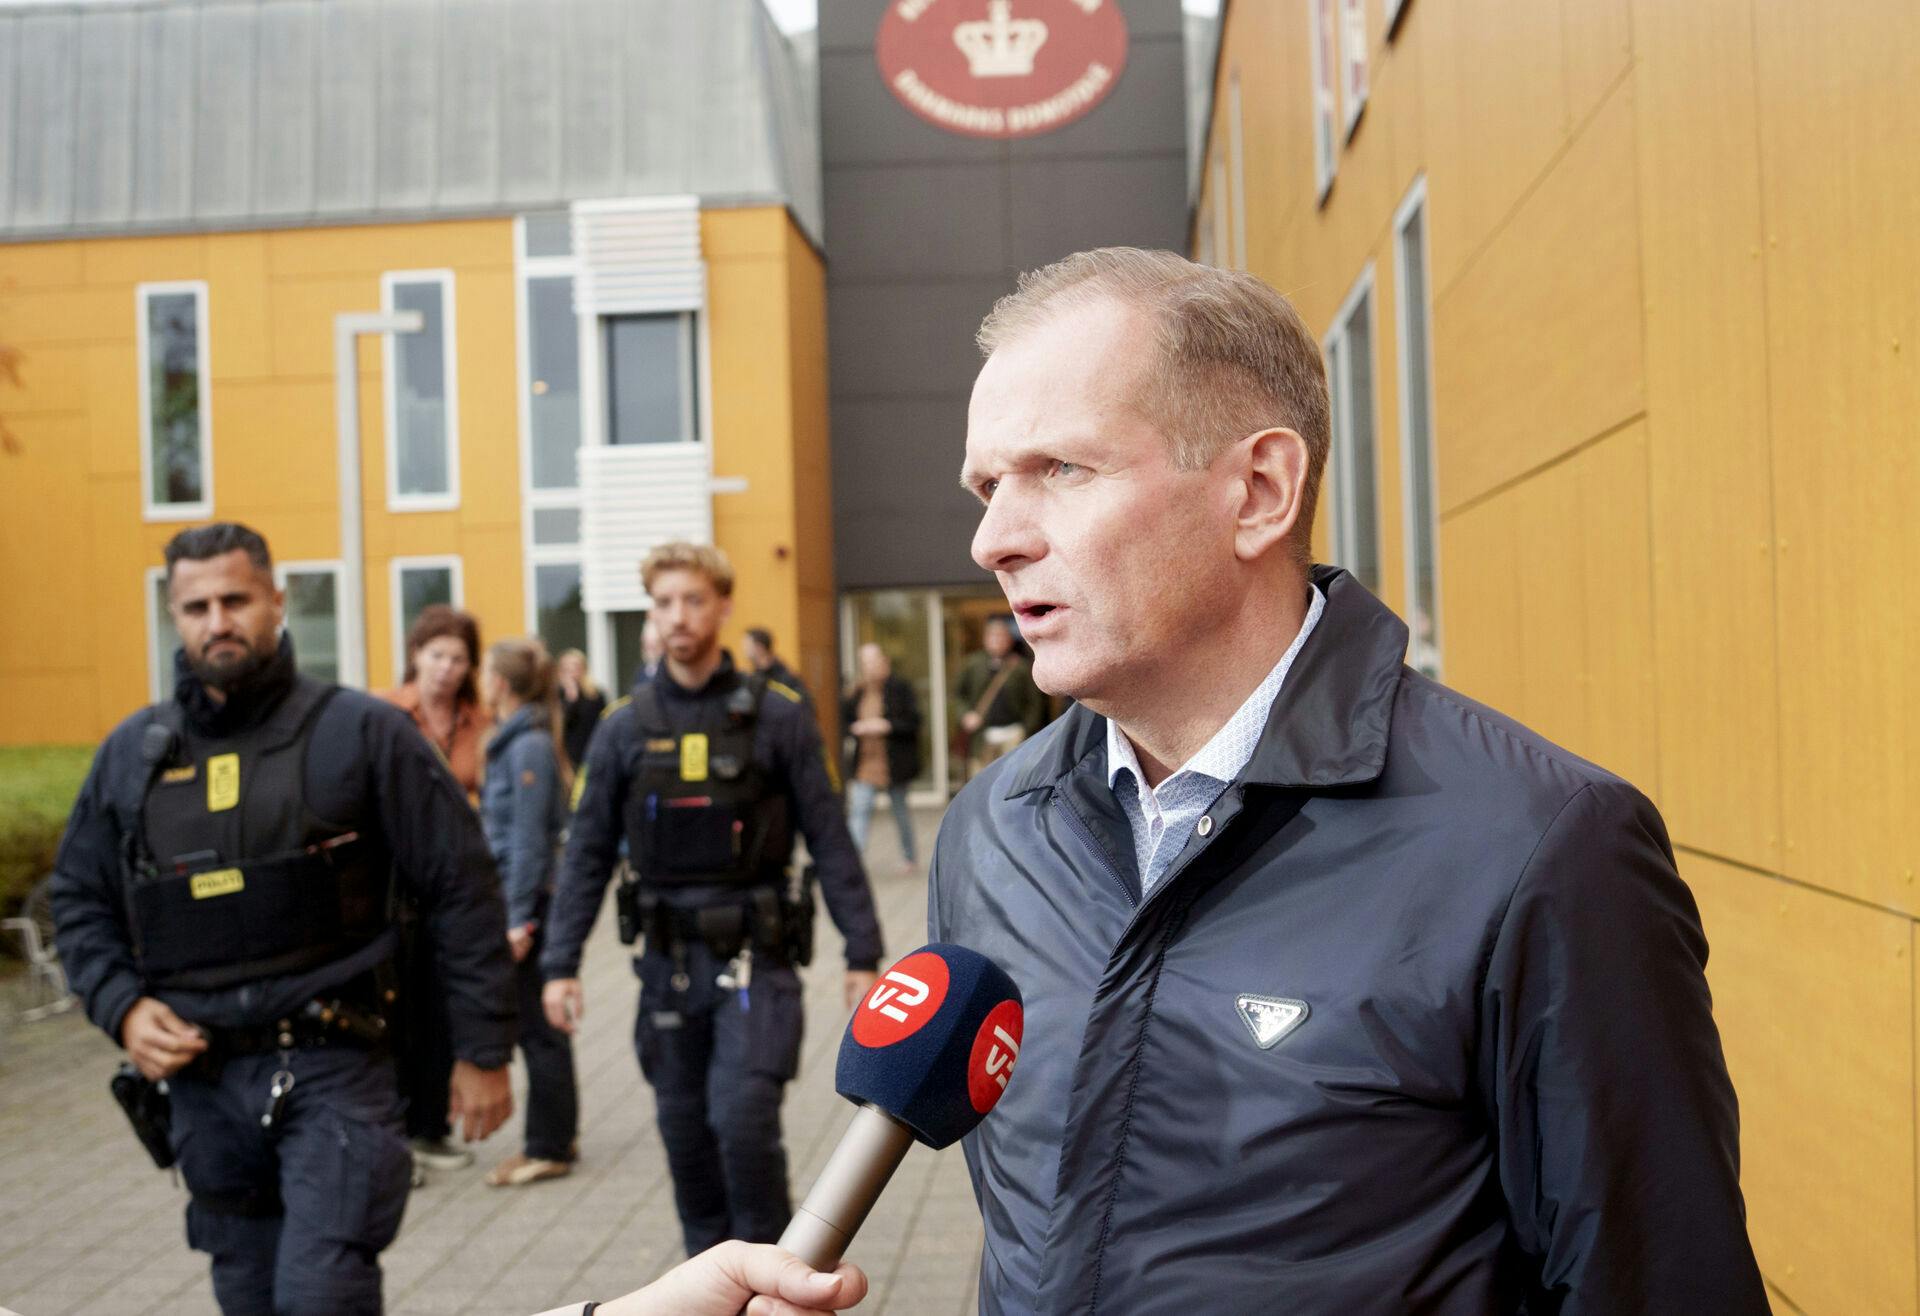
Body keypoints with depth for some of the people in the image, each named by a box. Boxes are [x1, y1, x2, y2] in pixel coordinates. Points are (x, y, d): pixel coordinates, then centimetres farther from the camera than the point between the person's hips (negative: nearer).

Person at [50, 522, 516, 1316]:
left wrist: (482, 1050, -5)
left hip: (333, 1071, -4)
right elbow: (79, 900, 16)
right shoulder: (131, 754, 7)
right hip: (203, 1080, 5)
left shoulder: (361, 734, -5)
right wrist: (122, 1008, -2)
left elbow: (460, 890, -4)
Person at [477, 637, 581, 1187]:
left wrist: (518, 917, -17)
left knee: (537, 1025, -1)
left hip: (530, 900, -9)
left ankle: (548, 1147, 8)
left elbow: (530, 837, -17)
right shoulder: (513, 740, 12)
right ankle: (555, 1136, 24)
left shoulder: (529, 746, -15)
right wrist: (513, 911, 15)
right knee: (539, 1024, 14)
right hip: (517, 898, 9)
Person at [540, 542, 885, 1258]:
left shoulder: (775, 715, -3)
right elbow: (587, 853, 6)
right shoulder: (625, 726, 4)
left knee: (744, 1118, -14)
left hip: (755, 957, -3)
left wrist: (862, 953, -6)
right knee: (686, 1134, 10)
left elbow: (829, 840, -2)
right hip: (669, 959, 3)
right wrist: (560, 963, 0)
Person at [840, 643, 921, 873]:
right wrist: (855, 728, -11)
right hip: (865, 763, 3)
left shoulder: (899, 689, -7)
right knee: (859, 810, -10)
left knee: (900, 809, 14)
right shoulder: (857, 692, 5)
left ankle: (908, 857, 32)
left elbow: (913, 721, -12)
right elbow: (844, 720, 10)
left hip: (894, 764, -3)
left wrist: (887, 726, -22)